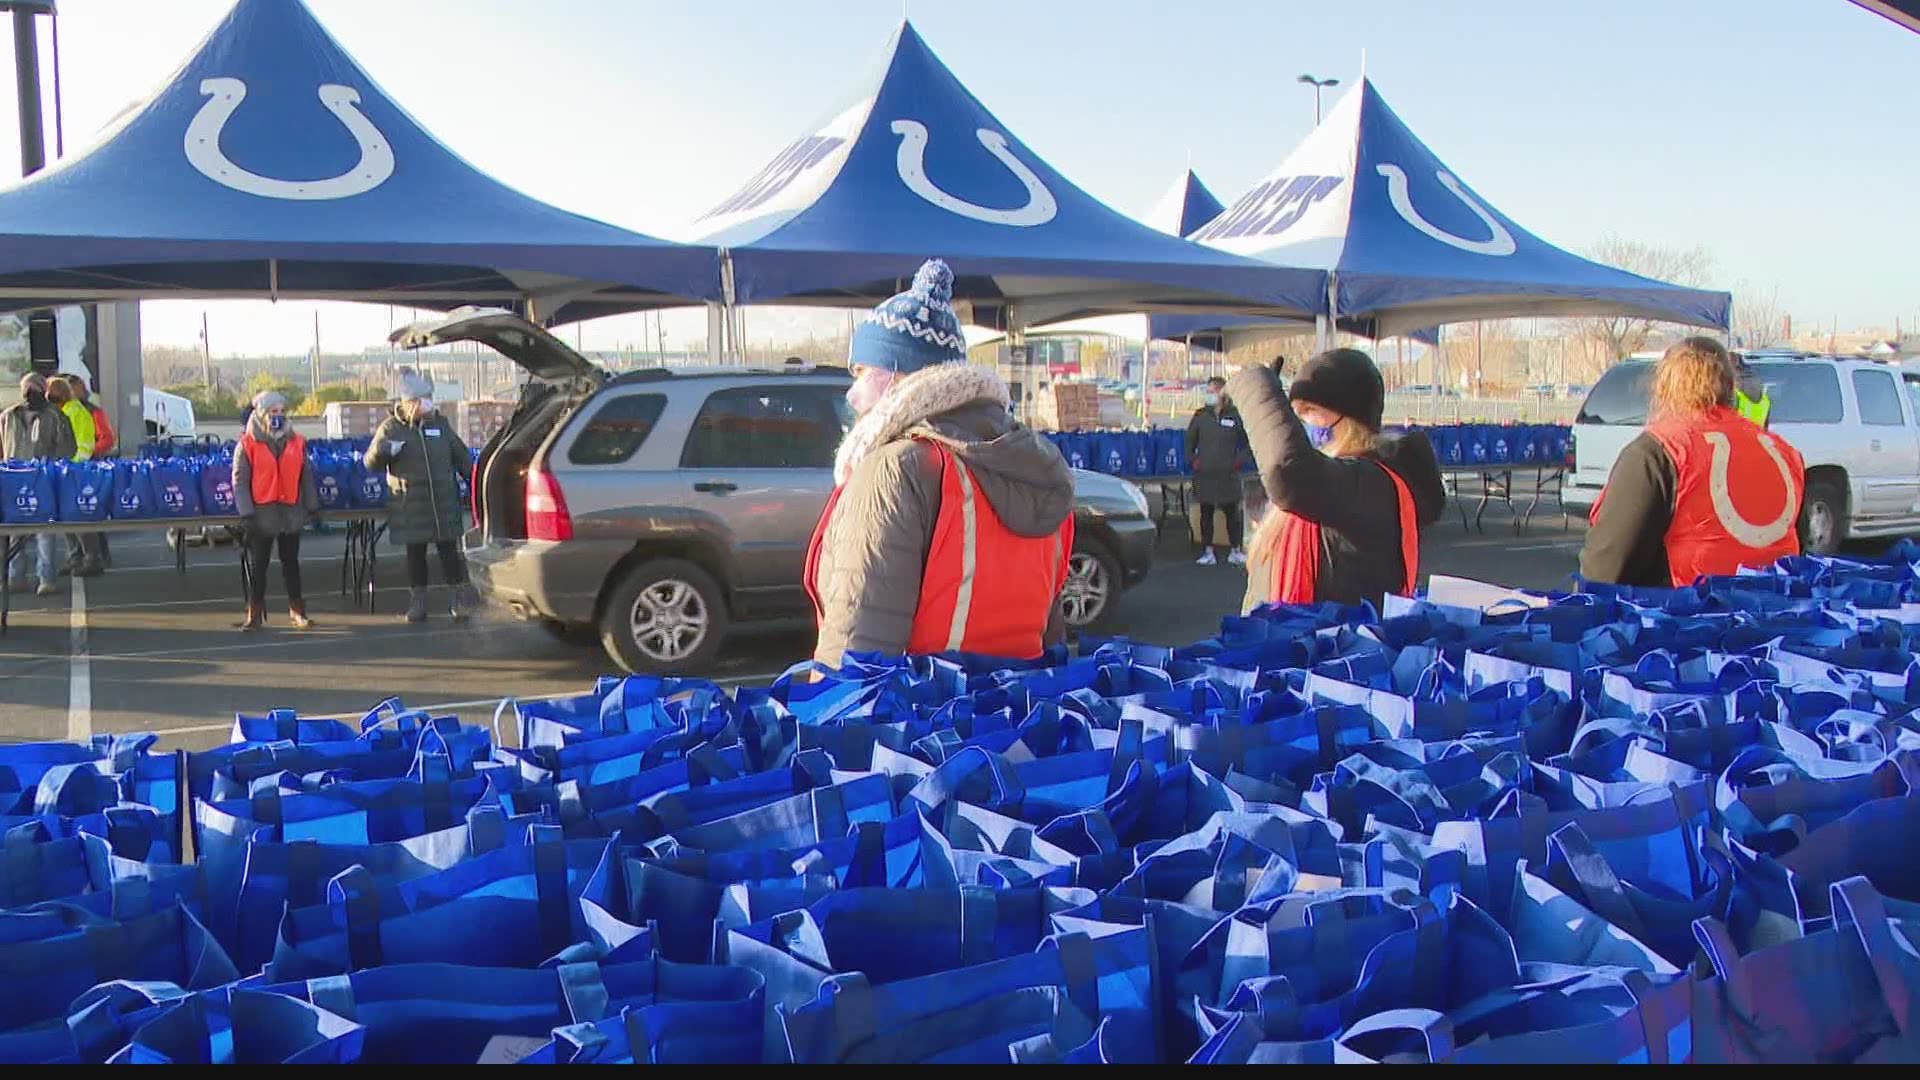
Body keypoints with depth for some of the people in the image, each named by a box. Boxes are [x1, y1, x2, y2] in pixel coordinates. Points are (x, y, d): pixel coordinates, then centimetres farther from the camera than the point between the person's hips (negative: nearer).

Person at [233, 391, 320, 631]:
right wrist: (246, 513, -13)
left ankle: (297, 611, 16)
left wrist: (312, 507, 9)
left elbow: (306, 477, 11)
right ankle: (255, 614, 10)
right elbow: (240, 480, -6)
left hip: (291, 512, 3)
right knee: (257, 565, 4)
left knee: (291, 562, 10)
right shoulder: (247, 444, -5)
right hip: (261, 513, -3)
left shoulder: (297, 442, 6)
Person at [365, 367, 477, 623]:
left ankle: (458, 602, 4)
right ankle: (417, 604, 13)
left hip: (444, 503, 2)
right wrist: (384, 451, -21)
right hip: (410, 506, -1)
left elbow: (461, 457, 16)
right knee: (415, 554, 5)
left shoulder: (440, 424, 9)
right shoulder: (391, 428, 1)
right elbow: (370, 462, 1)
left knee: (450, 552, -1)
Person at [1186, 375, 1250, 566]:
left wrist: (1239, 460, -4)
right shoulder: (1201, 416, 5)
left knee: (1232, 513, 2)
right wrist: (1193, 459, 5)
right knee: (1206, 514, 6)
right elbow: (1190, 441, 16)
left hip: (1228, 474, -2)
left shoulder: (1235, 415, -2)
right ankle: (1208, 552, 12)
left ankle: (1235, 551, 12)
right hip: (1204, 474, 2)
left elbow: (1247, 442, 6)